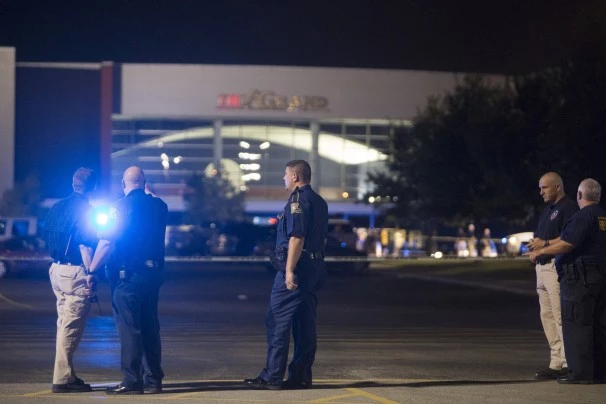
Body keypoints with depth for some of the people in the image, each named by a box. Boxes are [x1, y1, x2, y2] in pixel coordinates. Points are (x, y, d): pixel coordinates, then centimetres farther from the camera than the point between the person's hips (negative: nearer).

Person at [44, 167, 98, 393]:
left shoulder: (57, 207, 11)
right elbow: (85, 246, -18)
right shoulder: (85, 210, -12)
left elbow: (47, 238, 16)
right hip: (76, 272, -8)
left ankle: (66, 375, 18)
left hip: (57, 269, 8)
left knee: (64, 324, 14)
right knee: (71, 327, -4)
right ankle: (62, 379, -4)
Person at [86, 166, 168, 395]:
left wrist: (92, 271, -13)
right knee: (150, 327, 12)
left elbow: (107, 243, -17)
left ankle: (132, 382, -3)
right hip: (153, 272, 6)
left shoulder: (122, 206, -12)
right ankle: (153, 380, 14)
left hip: (127, 275, -6)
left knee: (129, 329, -3)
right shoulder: (159, 206, 6)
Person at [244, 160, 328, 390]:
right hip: (315, 267, 9)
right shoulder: (319, 202, 17)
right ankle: (301, 376, 9)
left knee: (277, 322, -6)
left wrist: (290, 271, -24)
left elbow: (296, 237, -20)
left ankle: (272, 377, -7)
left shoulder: (298, 200, -11)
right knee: (304, 323, 9)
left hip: (295, 267, -9)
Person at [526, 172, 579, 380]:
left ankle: (568, 364, -10)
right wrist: (535, 243, 6)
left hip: (558, 267, -10)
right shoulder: (547, 210, 22)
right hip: (542, 267, 10)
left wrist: (545, 243, -19)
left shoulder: (568, 207, -8)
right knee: (547, 316, 9)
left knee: (561, 317, -12)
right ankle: (556, 363, 13)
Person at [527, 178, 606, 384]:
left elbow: (567, 244, -20)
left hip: (579, 277, -9)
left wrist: (539, 252, -8)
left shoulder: (583, 216, -13)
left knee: (576, 325, -6)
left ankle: (581, 372, -8)